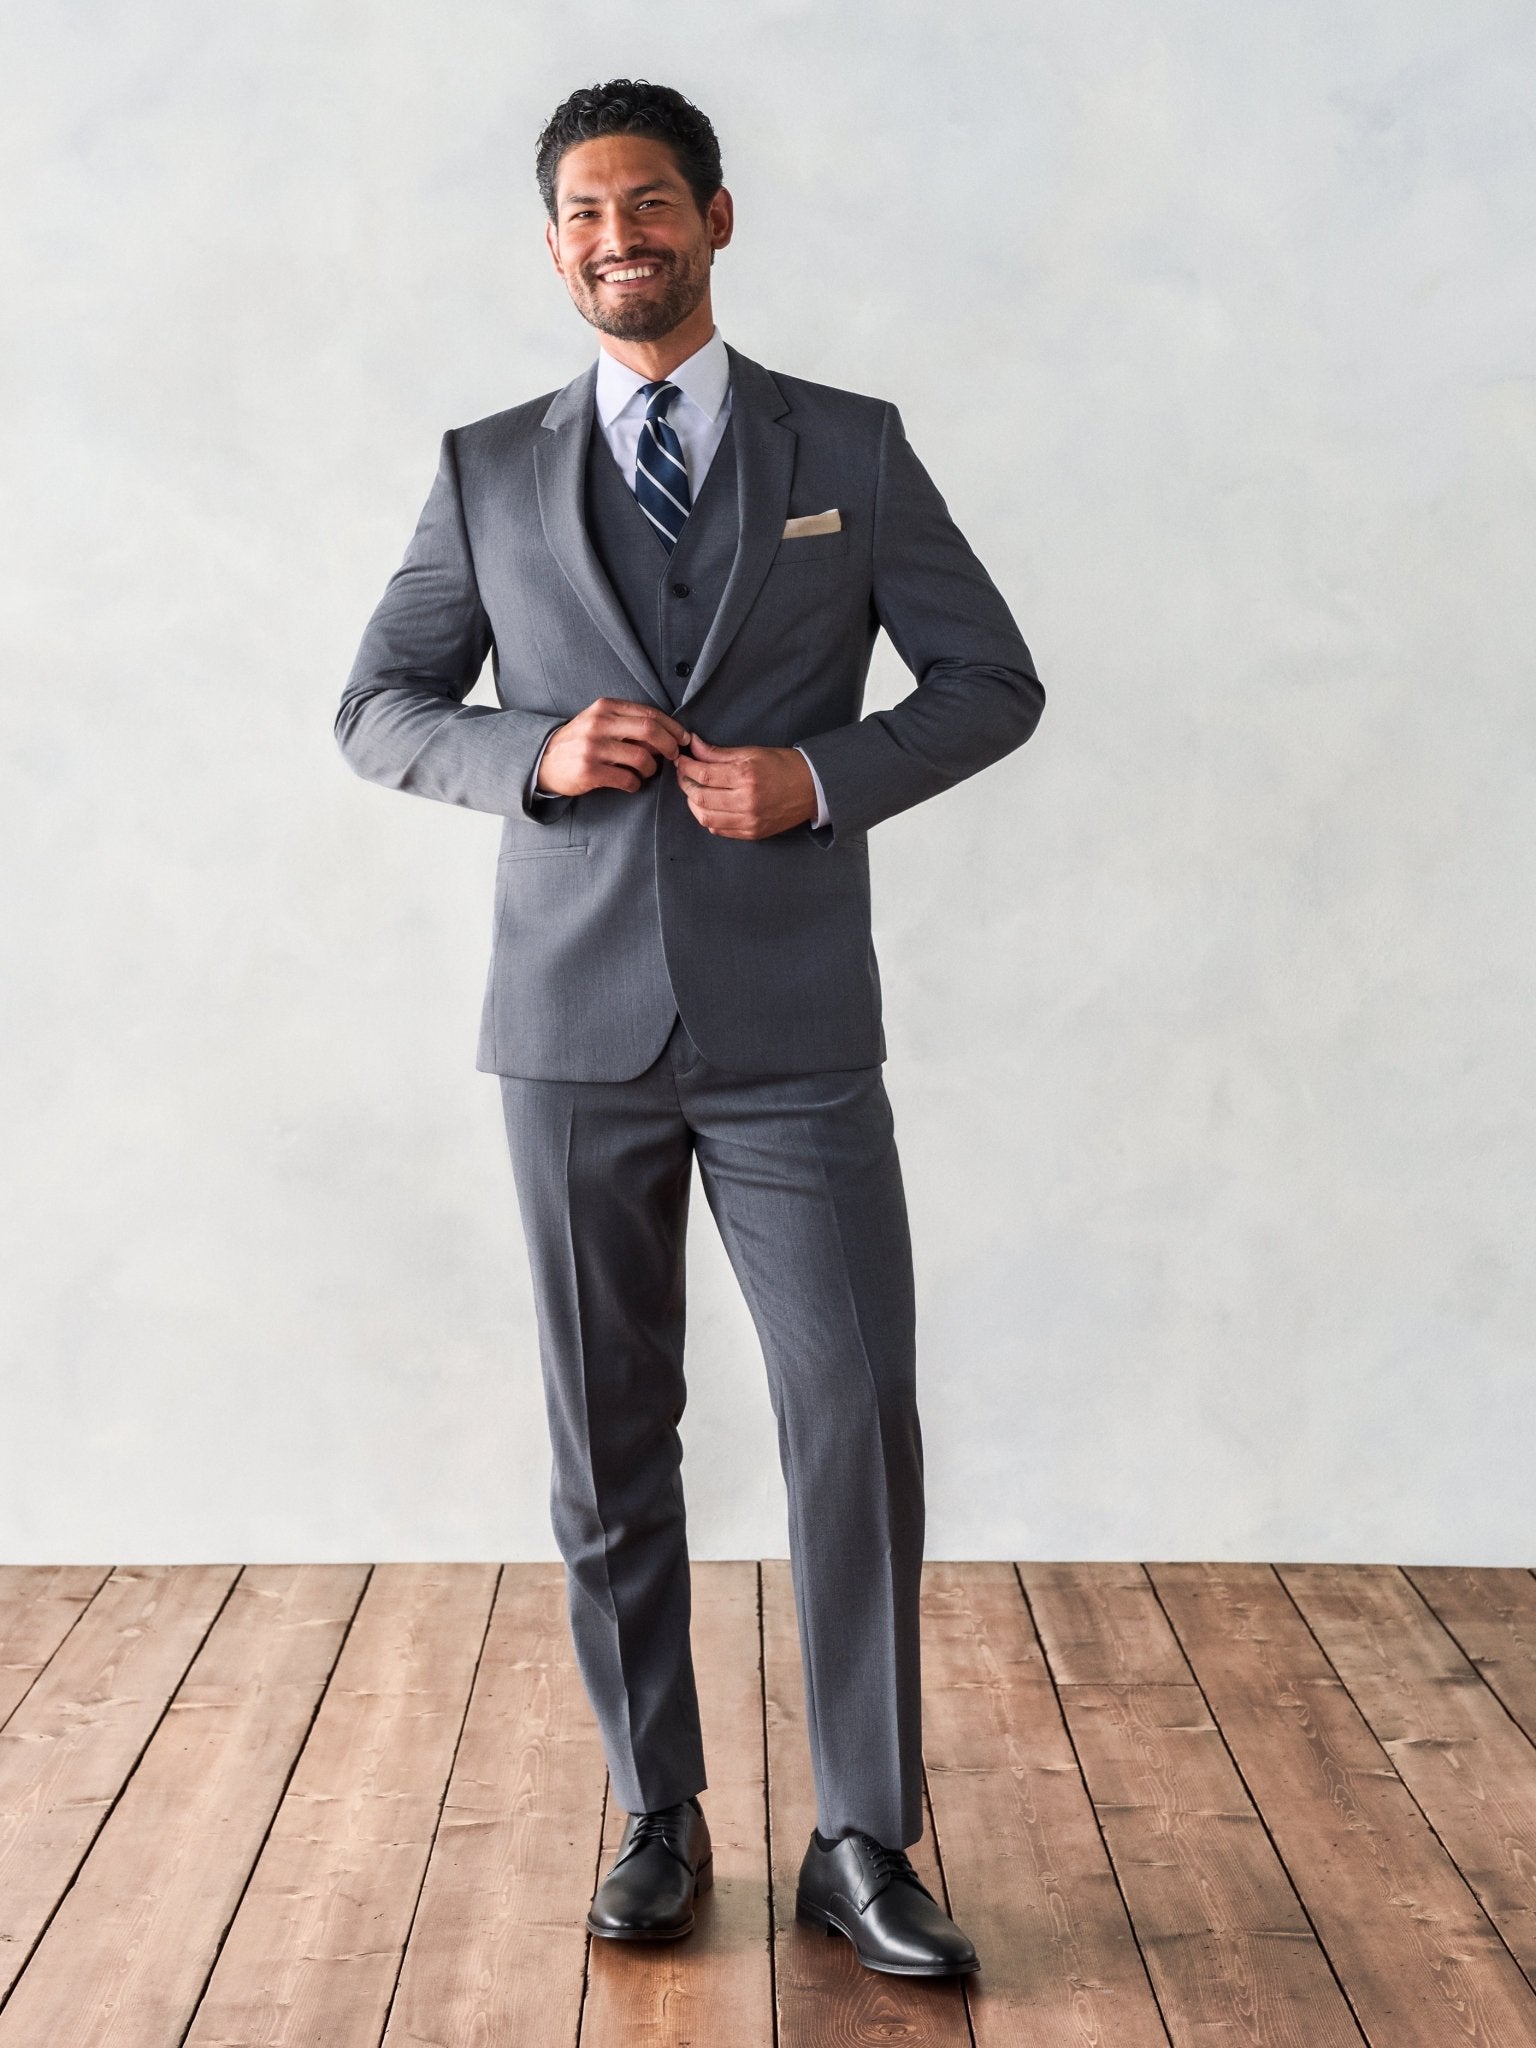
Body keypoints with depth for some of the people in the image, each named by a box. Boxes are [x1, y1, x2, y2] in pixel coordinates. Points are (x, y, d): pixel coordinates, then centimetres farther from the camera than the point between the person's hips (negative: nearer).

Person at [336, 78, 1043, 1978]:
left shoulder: (851, 449, 6)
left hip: (794, 1032, -1)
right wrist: (537, 752, -10)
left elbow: (993, 683, 6)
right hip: (575, 1030, 1)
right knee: (610, 1445, 8)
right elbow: (378, 707, 10)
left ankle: (862, 1844, 9)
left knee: (858, 1417, -5)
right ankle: (659, 1819, 23)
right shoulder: (489, 470, 8)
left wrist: (818, 779, -12)